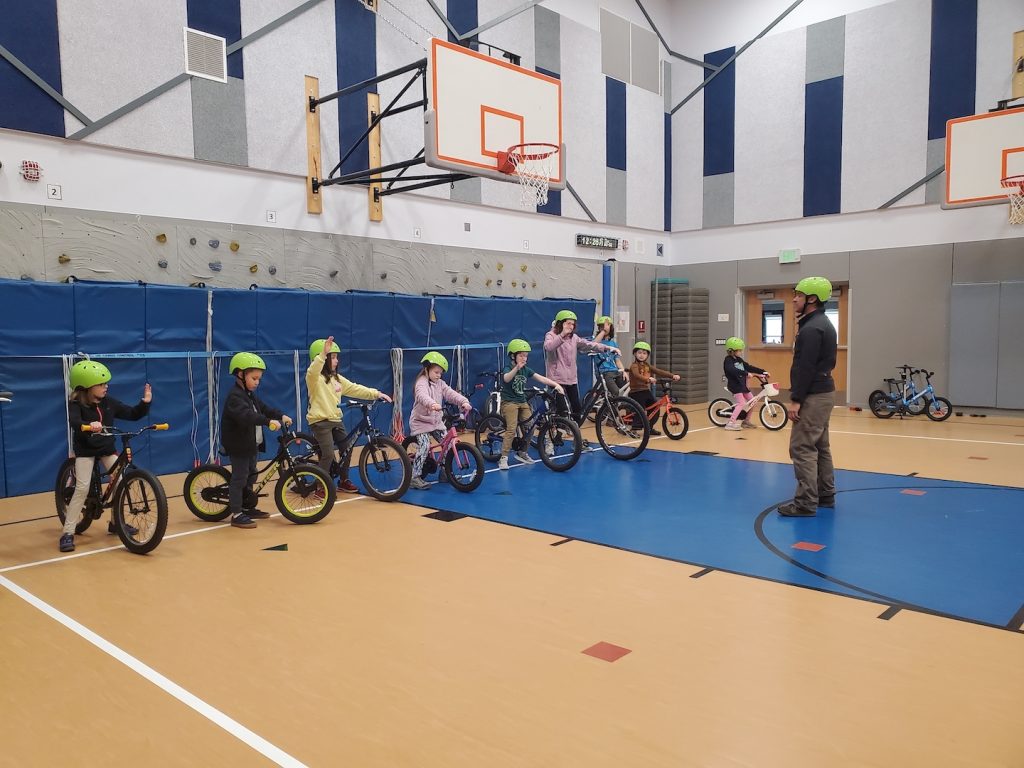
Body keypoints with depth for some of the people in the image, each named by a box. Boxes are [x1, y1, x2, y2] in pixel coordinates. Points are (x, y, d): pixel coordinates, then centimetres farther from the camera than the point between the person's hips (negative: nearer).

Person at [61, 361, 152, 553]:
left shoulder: (109, 402, -4)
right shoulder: (76, 404, -18)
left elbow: (132, 414, 0)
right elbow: (74, 422, -39)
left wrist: (145, 402, -18)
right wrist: (89, 425, -61)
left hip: (107, 448, 4)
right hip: (85, 450, -4)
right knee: (82, 488, -14)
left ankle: (115, 522, 16)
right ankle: (68, 533, -7)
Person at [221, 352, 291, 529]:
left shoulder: (250, 395, 15)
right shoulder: (235, 396, -20)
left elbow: (264, 408, 13)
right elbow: (246, 416, -35)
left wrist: (281, 416, -2)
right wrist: (268, 421, -44)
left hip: (251, 444, 10)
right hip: (238, 446, -10)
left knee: (250, 476, 17)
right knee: (239, 478, -6)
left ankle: (248, 508, 29)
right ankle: (236, 514, -1)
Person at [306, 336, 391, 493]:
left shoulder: (337, 379, 12)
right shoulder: (315, 378, -11)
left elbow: (355, 389, 12)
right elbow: (312, 371, -35)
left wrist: (376, 394, 3)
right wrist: (323, 354, -48)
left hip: (336, 420, 8)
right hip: (320, 421, -8)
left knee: (347, 449, 9)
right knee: (328, 454, -14)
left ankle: (343, 481, 27)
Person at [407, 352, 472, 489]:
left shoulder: (440, 384, 6)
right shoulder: (421, 383, -16)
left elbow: (451, 394, -7)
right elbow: (422, 396, -38)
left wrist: (463, 401, -26)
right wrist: (432, 404, -58)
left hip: (436, 421, 7)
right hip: (420, 421, -7)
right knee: (424, 446, -20)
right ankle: (415, 477, -14)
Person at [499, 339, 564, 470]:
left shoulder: (526, 370, 5)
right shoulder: (508, 368, -13)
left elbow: (541, 378, -2)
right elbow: (506, 378, -37)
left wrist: (556, 384, -16)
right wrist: (517, 368, -56)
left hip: (522, 402, 7)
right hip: (509, 402, -7)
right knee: (511, 429, -15)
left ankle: (522, 452, 21)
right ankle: (503, 458, -11)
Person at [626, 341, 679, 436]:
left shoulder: (647, 366, 13)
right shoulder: (634, 366, -11)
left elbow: (659, 372, 5)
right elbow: (637, 376, -31)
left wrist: (672, 376, -6)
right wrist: (648, 379, -49)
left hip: (646, 391, 8)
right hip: (636, 392, -8)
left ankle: (650, 428, 20)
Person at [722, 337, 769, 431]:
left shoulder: (739, 360, 14)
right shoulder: (728, 360, -13)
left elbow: (749, 367, 15)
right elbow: (732, 370, -32)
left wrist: (762, 371, 9)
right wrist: (746, 373, -37)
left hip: (742, 385, 9)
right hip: (734, 385, -9)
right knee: (741, 403, -17)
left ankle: (747, 421, 23)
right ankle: (731, 423, -16)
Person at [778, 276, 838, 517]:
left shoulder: (812, 328, -18)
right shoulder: (823, 323, 15)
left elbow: (806, 368, -22)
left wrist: (796, 400, -20)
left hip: (814, 396, -11)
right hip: (823, 391, 11)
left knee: (802, 448, -9)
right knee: (820, 446, 16)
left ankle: (805, 503, -8)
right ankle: (825, 495, 24)